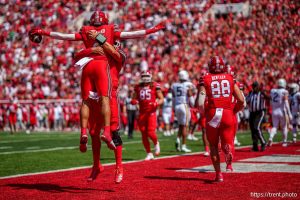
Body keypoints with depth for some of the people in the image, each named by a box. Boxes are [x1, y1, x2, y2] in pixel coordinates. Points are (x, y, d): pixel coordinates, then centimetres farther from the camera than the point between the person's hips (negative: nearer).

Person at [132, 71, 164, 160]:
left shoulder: (155, 86, -1)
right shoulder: (138, 87, 10)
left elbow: (161, 99, 2)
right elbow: (134, 99, 17)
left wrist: (156, 103, -18)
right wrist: (134, 101, -6)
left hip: (151, 112, -4)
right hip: (142, 113, 4)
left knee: (150, 132, -13)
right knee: (144, 134, 3)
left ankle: (156, 143, 20)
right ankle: (149, 154, 14)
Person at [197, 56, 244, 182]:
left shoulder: (205, 80, 2)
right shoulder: (230, 78, 8)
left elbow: (200, 103, -9)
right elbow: (241, 100, 2)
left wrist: (203, 114, 10)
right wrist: (234, 111, 19)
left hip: (212, 114, -1)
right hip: (228, 114, 1)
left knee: (213, 145, 16)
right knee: (227, 144, 11)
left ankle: (218, 173, 10)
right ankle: (229, 151, -25)